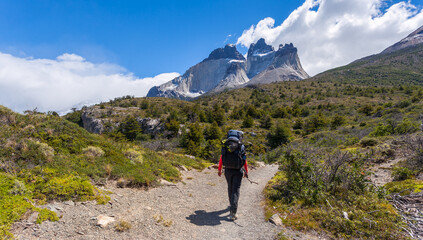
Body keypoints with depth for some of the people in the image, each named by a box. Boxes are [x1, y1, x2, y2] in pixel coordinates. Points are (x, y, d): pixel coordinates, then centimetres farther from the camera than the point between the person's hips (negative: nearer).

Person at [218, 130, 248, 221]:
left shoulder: (225, 145, 1)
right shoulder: (241, 147, -5)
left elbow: (221, 158, 5)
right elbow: (244, 160, -1)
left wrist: (219, 170, 15)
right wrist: (246, 171, 12)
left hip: (228, 170, 3)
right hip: (238, 171, -3)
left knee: (230, 188, 22)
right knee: (235, 190, -1)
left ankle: (232, 204, 41)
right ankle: (233, 212, -12)